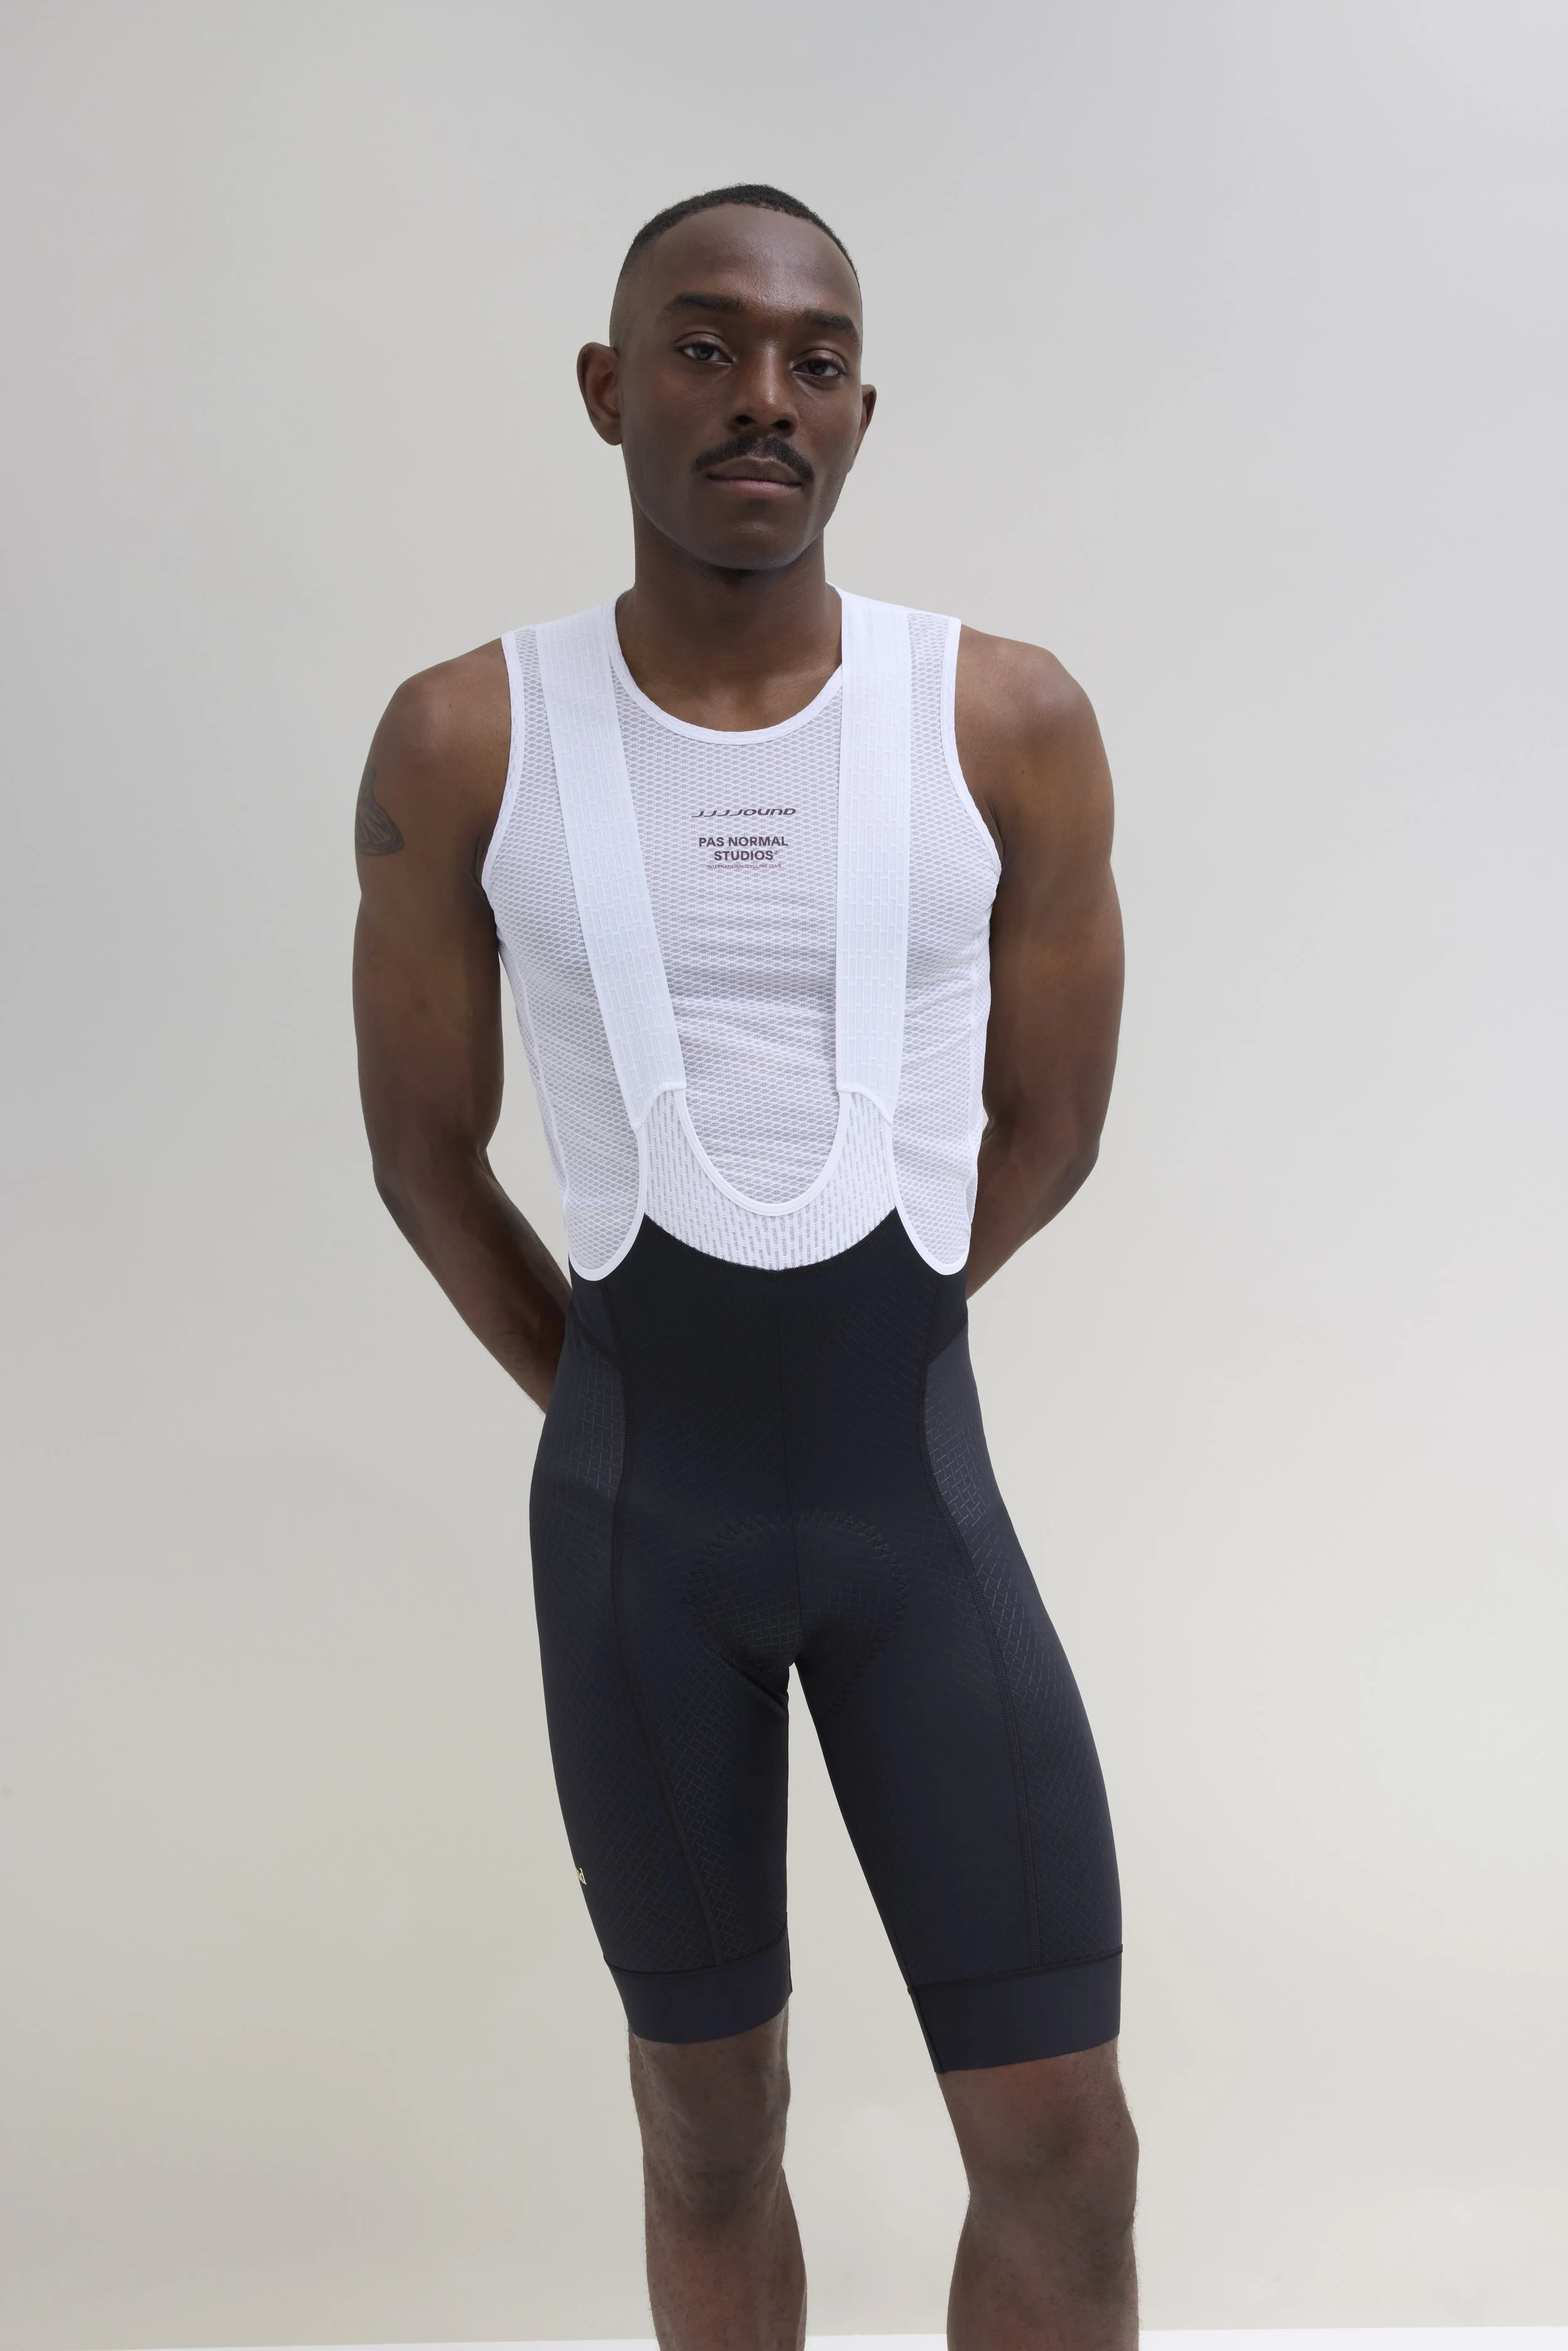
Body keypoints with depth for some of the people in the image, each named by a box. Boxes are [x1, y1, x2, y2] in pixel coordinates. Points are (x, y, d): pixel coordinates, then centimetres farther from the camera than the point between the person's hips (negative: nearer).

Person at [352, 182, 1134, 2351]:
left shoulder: (1017, 725, -7)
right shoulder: (461, 744, -7)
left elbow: (1050, 1126, 4)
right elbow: (423, 1148, 4)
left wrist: (841, 1345, 10)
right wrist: (613, 1408, 9)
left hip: (921, 1512, 0)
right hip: (633, 1527, 0)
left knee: (1067, 2160, 0)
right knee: (713, 2130, 14)